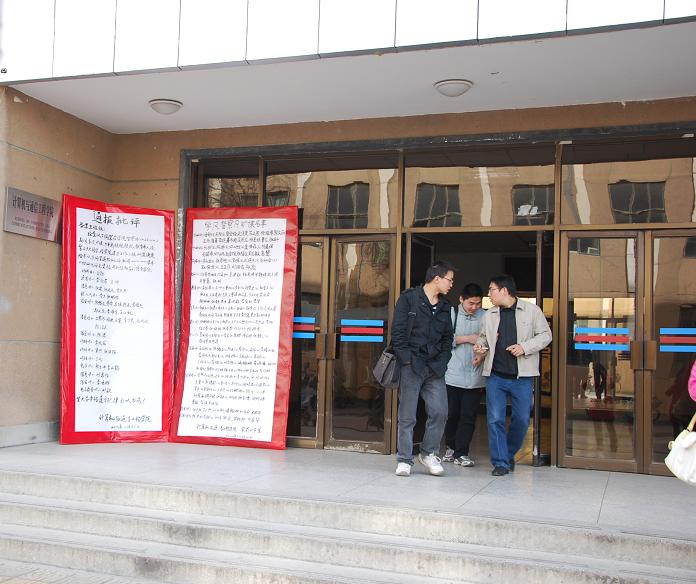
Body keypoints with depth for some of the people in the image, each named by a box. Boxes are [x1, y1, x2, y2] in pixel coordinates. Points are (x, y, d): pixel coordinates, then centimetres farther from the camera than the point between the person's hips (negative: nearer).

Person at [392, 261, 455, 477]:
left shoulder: (445, 306, 14)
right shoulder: (408, 298, -2)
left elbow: (448, 337, 18)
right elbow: (398, 332, -6)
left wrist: (442, 361, 4)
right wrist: (407, 360, -11)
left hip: (435, 368, 5)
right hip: (411, 366, -5)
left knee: (440, 412, -3)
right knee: (407, 417, 1)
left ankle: (428, 453, 18)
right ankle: (404, 460, 11)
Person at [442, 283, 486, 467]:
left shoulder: (485, 317, 3)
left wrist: (483, 355, -12)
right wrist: (468, 338, -9)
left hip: (475, 376, 0)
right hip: (453, 374, 0)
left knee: (469, 416, 2)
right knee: (451, 414, 8)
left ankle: (461, 453, 11)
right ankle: (451, 447, 27)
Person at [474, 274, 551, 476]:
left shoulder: (532, 310, -1)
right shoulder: (490, 315, 10)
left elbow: (545, 335, 0)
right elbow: (484, 336, 22)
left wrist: (524, 347, -14)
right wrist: (480, 346, 0)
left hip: (522, 376, -2)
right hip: (495, 376, 2)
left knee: (522, 420, 5)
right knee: (495, 419, -2)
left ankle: (509, 455, 27)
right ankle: (500, 462, 7)